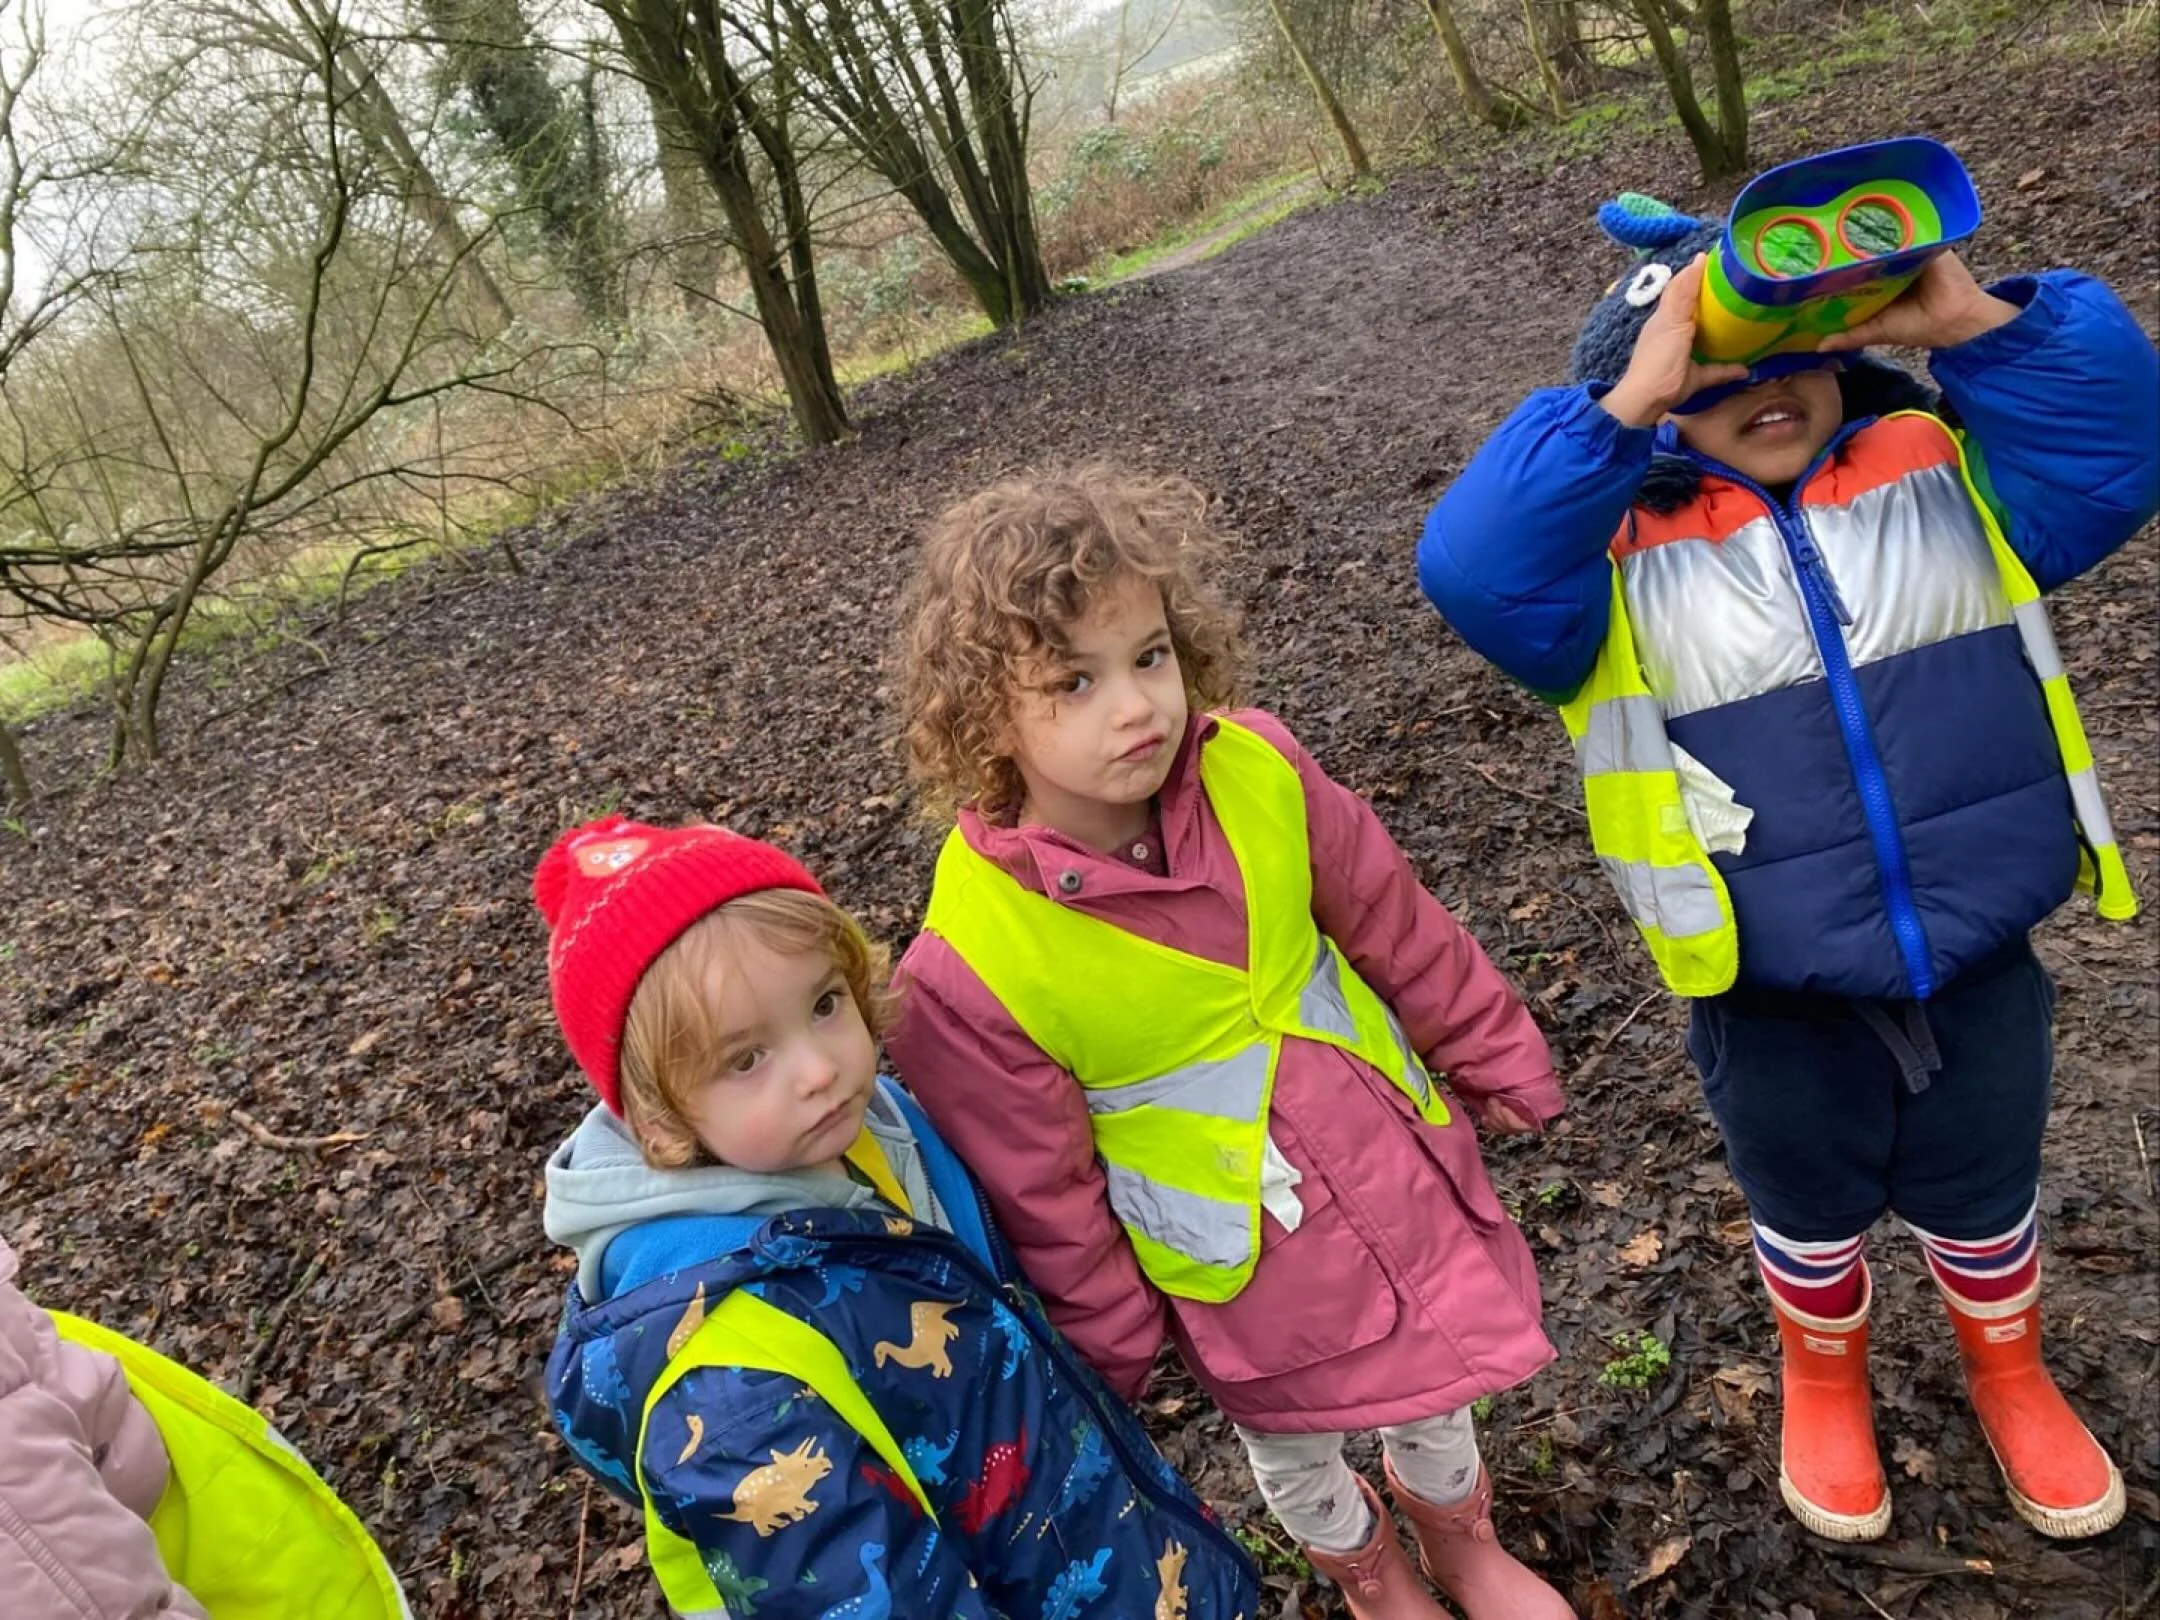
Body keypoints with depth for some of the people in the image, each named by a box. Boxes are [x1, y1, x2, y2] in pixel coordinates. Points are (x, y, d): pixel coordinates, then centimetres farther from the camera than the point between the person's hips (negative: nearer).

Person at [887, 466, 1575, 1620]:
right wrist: (1112, 1345, -2)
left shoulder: (1257, 772, -21)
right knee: (1294, 1446, 25)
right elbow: (1043, 1195, -15)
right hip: (1243, 1266, -3)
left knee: (1436, 1382, 27)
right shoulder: (968, 970, -30)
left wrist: (1491, 1053, 10)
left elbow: (1398, 929, -3)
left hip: (1396, 1163, 4)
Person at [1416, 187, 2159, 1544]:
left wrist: (1968, 320, -28)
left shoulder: (1942, 472, -2)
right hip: (1778, 998, -2)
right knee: (1811, 1207, 25)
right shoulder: (1619, 548, -13)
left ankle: (2011, 1376, 58)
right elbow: (1474, 570, -31)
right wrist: (1632, 399, -35)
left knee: (1983, 1198, 26)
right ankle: (1826, 1380, 57)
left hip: (1981, 962, 2)